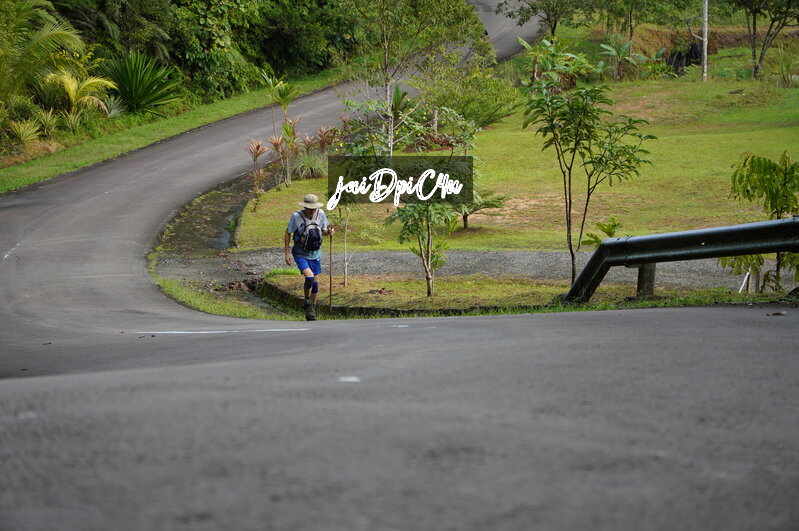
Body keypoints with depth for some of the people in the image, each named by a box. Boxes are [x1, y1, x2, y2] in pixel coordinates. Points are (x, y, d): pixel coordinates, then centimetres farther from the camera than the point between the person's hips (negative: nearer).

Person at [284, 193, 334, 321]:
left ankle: (312, 310, 26)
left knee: (315, 282, 9)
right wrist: (286, 252, -6)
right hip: (300, 254, -4)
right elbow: (288, 233, -4)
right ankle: (307, 303, 0)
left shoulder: (320, 214, -7)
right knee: (309, 277, -24)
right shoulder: (296, 216, -17)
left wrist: (329, 231, -17)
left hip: (315, 253, 4)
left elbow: (324, 231, 8)